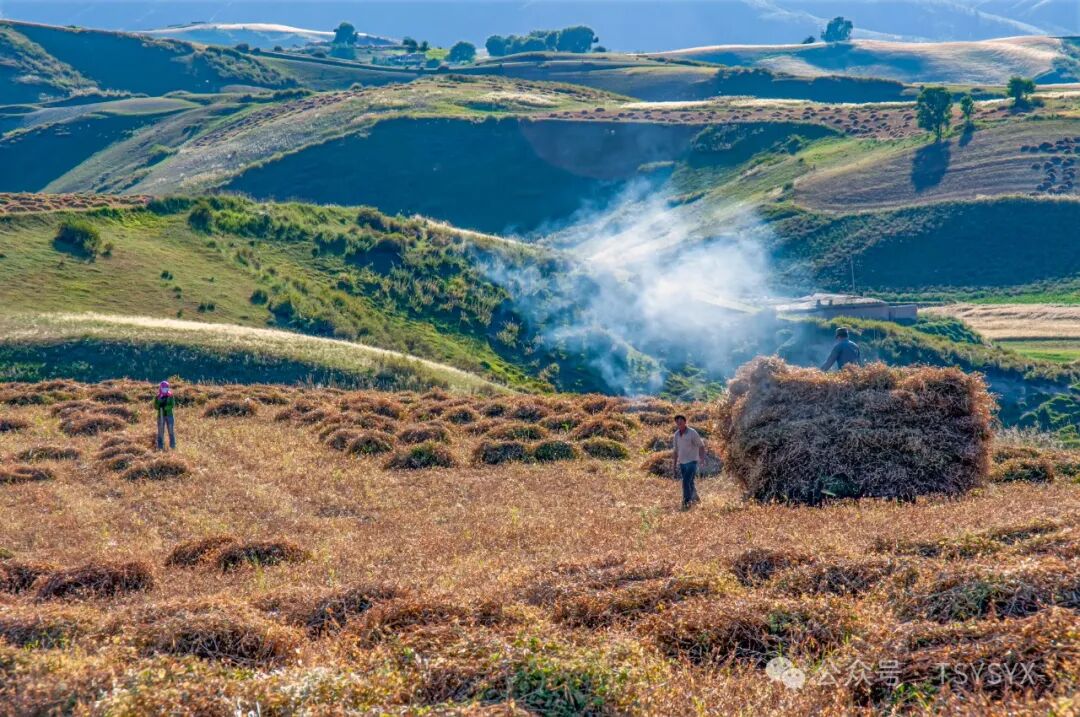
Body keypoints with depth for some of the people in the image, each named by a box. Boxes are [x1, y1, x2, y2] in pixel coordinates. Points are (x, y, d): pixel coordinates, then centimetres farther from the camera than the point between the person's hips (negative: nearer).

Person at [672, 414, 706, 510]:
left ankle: (686, 503, -13)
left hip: (692, 461, -6)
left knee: (686, 482, -15)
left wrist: (702, 457, -19)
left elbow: (701, 446, -6)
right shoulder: (676, 434, 6)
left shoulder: (692, 433, -11)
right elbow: (675, 450, 15)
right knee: (689, 483, 16)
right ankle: (695, 498, 35)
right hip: (682, 462, 6)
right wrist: (675, 464, 16)